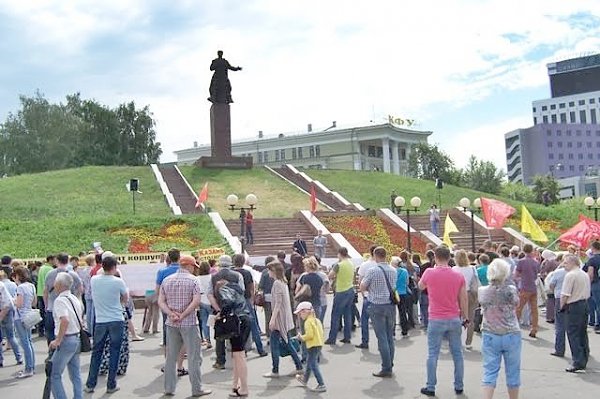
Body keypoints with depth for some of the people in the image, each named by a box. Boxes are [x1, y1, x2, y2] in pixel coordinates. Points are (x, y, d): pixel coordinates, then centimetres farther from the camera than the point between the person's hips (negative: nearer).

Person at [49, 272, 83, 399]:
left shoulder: (60, 300, -15)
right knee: (75, 374, 14)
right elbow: (81, 316, 21)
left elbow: (65, 320, -29)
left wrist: (58, 340, -24)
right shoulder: (74, 298, 11)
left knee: (54, 375, 0)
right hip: (77, 339, 9)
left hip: (66, 340, -9)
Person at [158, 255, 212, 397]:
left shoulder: (167, 280, 9)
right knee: (194, 357, 3)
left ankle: (169, 388, 15)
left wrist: (171, 313, -9)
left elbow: (161, 302, 3)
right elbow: (196, 301, -18)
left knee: (171, 357, 12)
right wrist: (182, 316, -15)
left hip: (171, 323, 5)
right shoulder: (193, 280, -6)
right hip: (189, 323, -5)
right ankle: (197, 389, 6)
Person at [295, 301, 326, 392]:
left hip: (313, 346, -10)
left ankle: (321, 385, -11)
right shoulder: (317, 320, 11)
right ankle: (305, 379, 45)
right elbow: (322, 333, 13)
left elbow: (310, 335, -25)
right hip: (319, 344, 10)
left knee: (314, 365, -7)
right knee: (309, 362, 26)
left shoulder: (308, 322, -16)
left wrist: (302, 337, -8)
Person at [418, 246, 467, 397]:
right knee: (457, 353, 12)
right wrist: (465, 317, 16)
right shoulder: (459, 276, -2)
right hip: (454, 319, 2)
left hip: (436, 320, -2)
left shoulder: (429, 273, -9)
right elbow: (463, 300, 4)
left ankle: (430, 387, 9)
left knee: (433, 354, 4)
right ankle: (459, 386, 19)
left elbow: (420, 286, 12)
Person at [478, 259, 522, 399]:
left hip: (490, 336, 1)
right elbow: (515, 305, 8)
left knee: (490, 373, 4)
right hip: (511, 335, -1)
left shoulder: (482, 291, -5)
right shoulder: (511, 290, -9)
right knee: (512, 373, 13)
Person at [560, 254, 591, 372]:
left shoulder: (570, 275, -14)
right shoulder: (585, 275, 13)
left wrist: (562, 306, -3)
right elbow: (588, 293, 16)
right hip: (585, 304, 8)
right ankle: (584, 360, 20)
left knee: (573, 335, -4)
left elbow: (565, 295, -17)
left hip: (573, 306, -8)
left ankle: (578, 362, -8)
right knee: (582, 334, 14)